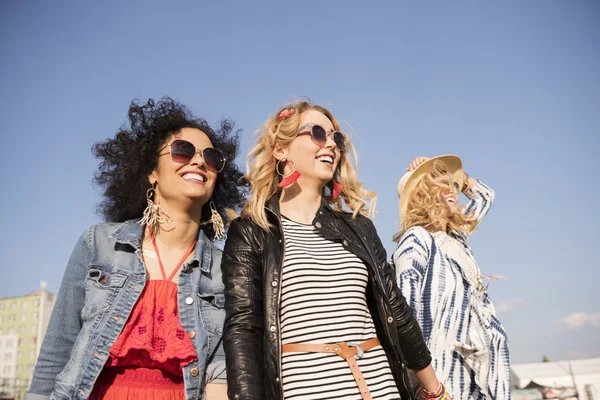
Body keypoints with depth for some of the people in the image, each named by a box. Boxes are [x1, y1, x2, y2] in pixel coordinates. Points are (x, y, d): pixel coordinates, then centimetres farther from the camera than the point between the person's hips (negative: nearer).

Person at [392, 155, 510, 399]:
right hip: (446, 373, -8)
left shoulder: (457, 237, 12)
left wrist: (456, 175, 16)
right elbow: (405, 311, -21)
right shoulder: (417, 238, -11)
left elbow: (485, 196, 31)